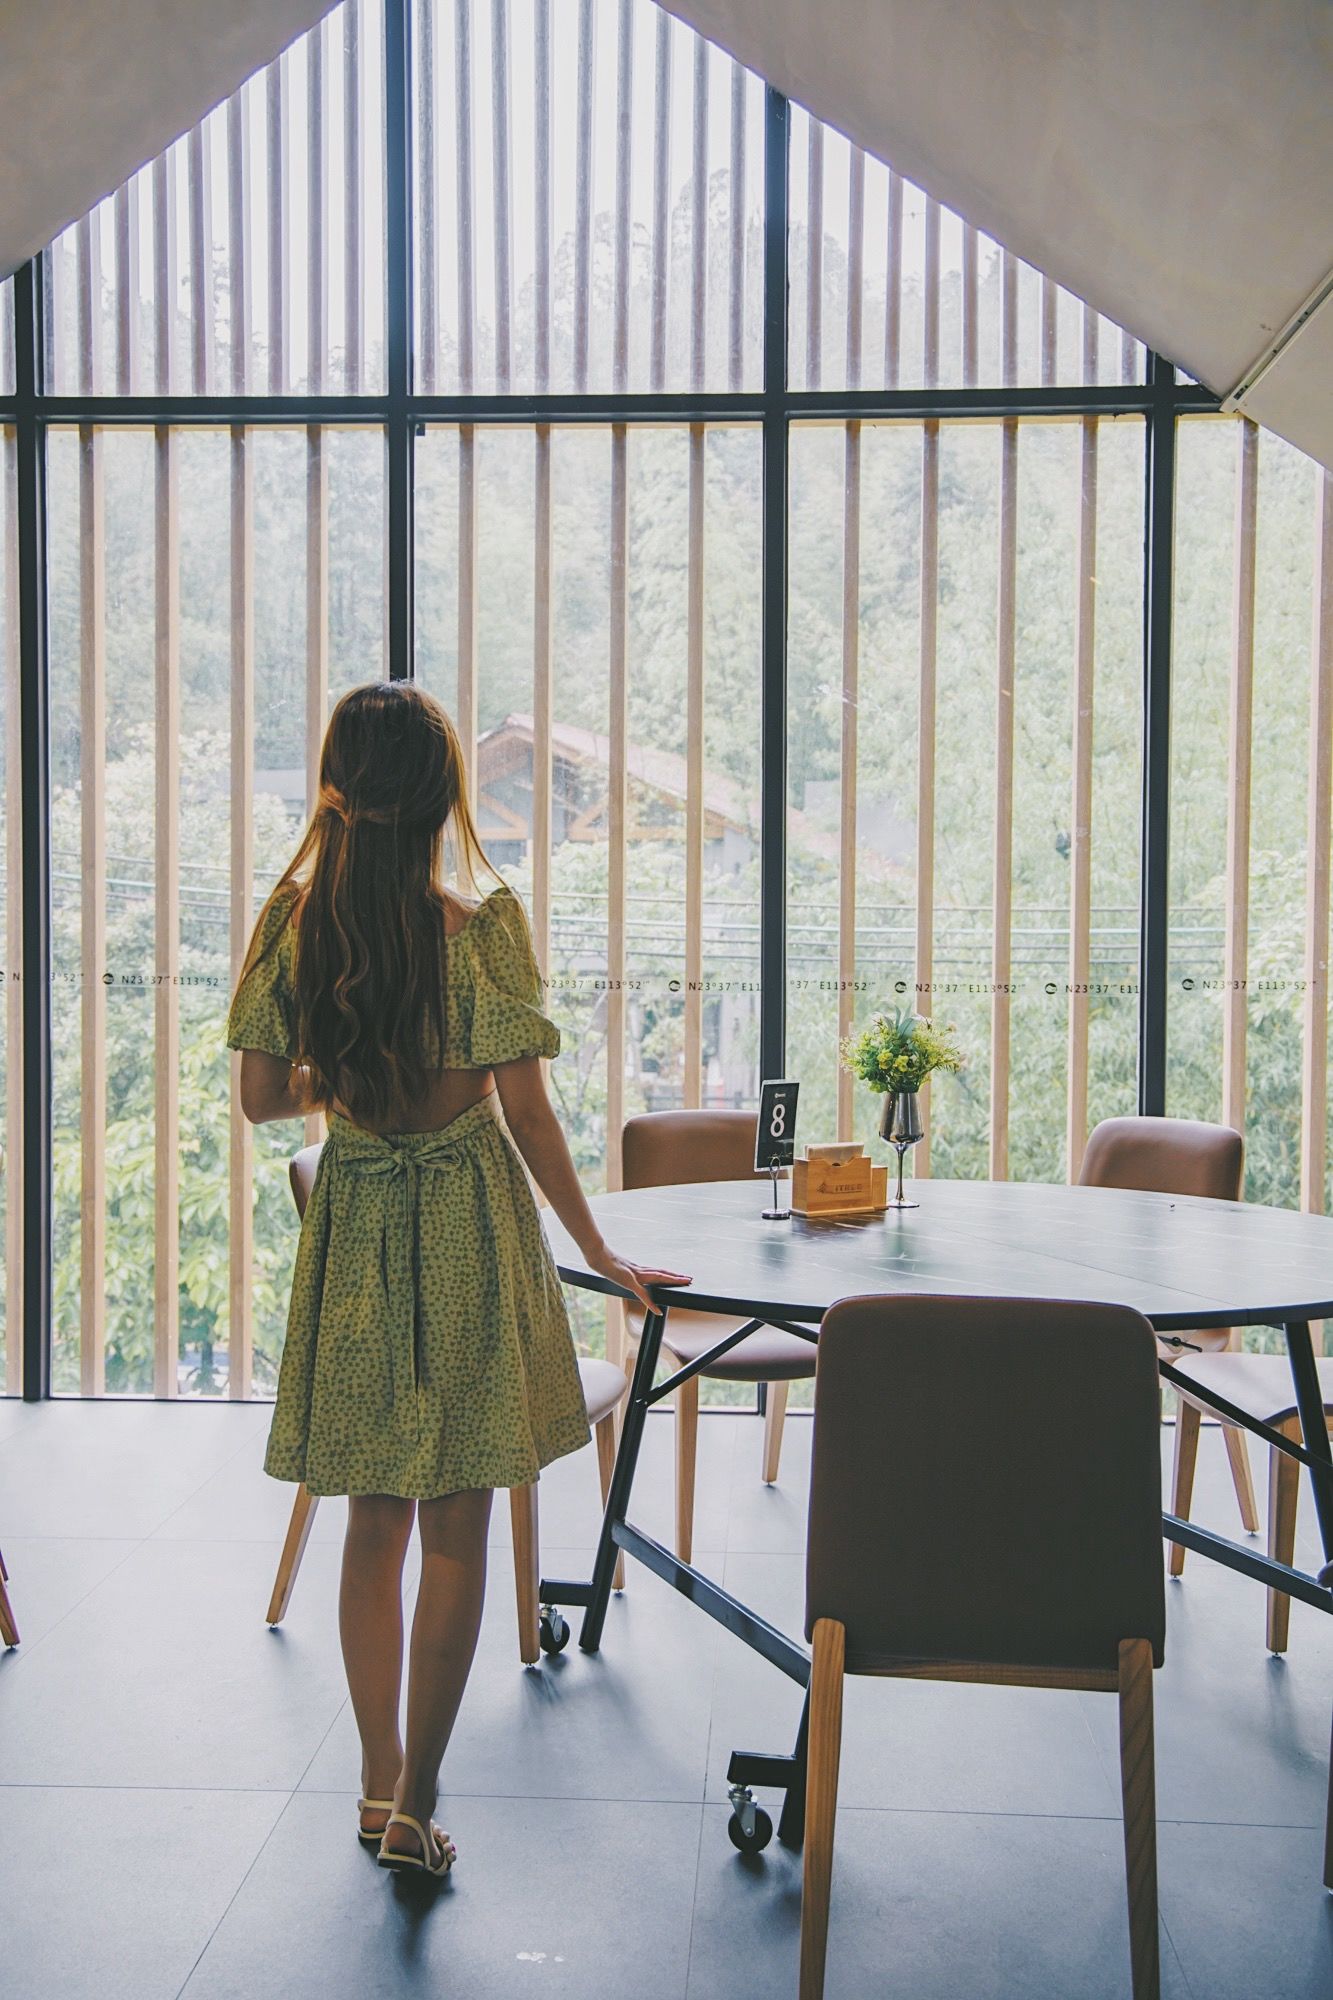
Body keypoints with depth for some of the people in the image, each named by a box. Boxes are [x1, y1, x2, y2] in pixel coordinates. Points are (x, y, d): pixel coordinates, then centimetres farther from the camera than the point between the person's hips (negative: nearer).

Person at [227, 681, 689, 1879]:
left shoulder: (291, 922, -4)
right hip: (469, 1225, -3)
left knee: (377, 1522, 17)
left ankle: (379, 1783, 28)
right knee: (456, 1532, 7)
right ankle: (416, 1807, 13)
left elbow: (263, 1098, 0)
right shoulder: (482, 928, -13)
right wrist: (600, 1252, -2)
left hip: (351, 1229, 4)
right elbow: (527, 1113, -12)